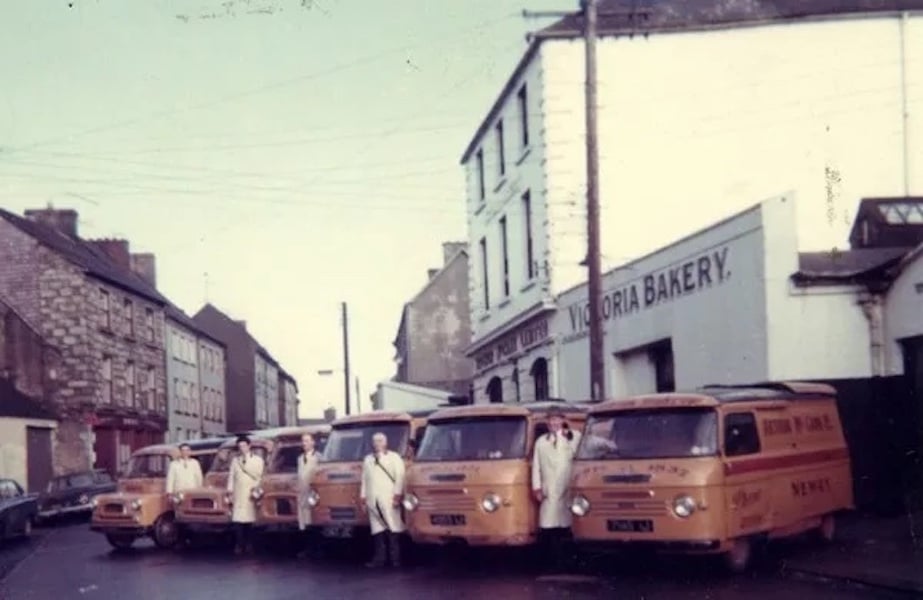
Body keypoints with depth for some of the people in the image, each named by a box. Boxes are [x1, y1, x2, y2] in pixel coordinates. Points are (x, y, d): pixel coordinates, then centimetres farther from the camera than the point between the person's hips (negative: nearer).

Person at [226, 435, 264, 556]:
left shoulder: (257, 459, 12)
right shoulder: (235, 460, 17)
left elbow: (258, 475, 0)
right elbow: (231, 476, 13)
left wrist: (245, 465, -2)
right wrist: (230, 491, 2)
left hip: (251, 494, -1)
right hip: (238, 495, 1)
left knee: (249, 521, -7)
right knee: (238, 520, -9)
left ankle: (249, 546, 0)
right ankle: (239, 545, -7)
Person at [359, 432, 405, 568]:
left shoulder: (394, 458, 8)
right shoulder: (368, 459, 21)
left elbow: (399, 477, -1)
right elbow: (364, 479, 19)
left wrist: (397, 494, -11)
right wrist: (362, 497, 12)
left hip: (389, 499, -4)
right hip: (373, 500, 4)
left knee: (393, 528, -6)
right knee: (377, 529, 3)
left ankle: (395, 558, -3)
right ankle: (379, 558, 4)